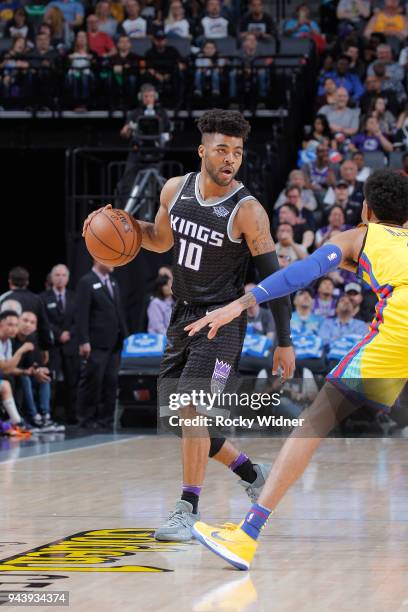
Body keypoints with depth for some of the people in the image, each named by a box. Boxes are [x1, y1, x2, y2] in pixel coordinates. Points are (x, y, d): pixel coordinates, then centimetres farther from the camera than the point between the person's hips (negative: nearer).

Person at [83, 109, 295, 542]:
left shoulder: (247, 211, -15)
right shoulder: (175, 190, 1)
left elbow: (272, 275, -12)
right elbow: (160, 241, 19)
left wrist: (284, 342, -12)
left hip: (222, 319, -7)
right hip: (182, 316, 7)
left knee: (193, 408, -19)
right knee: (180, 417, 10)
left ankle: (188, 513, -13)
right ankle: (253, 475, 30)